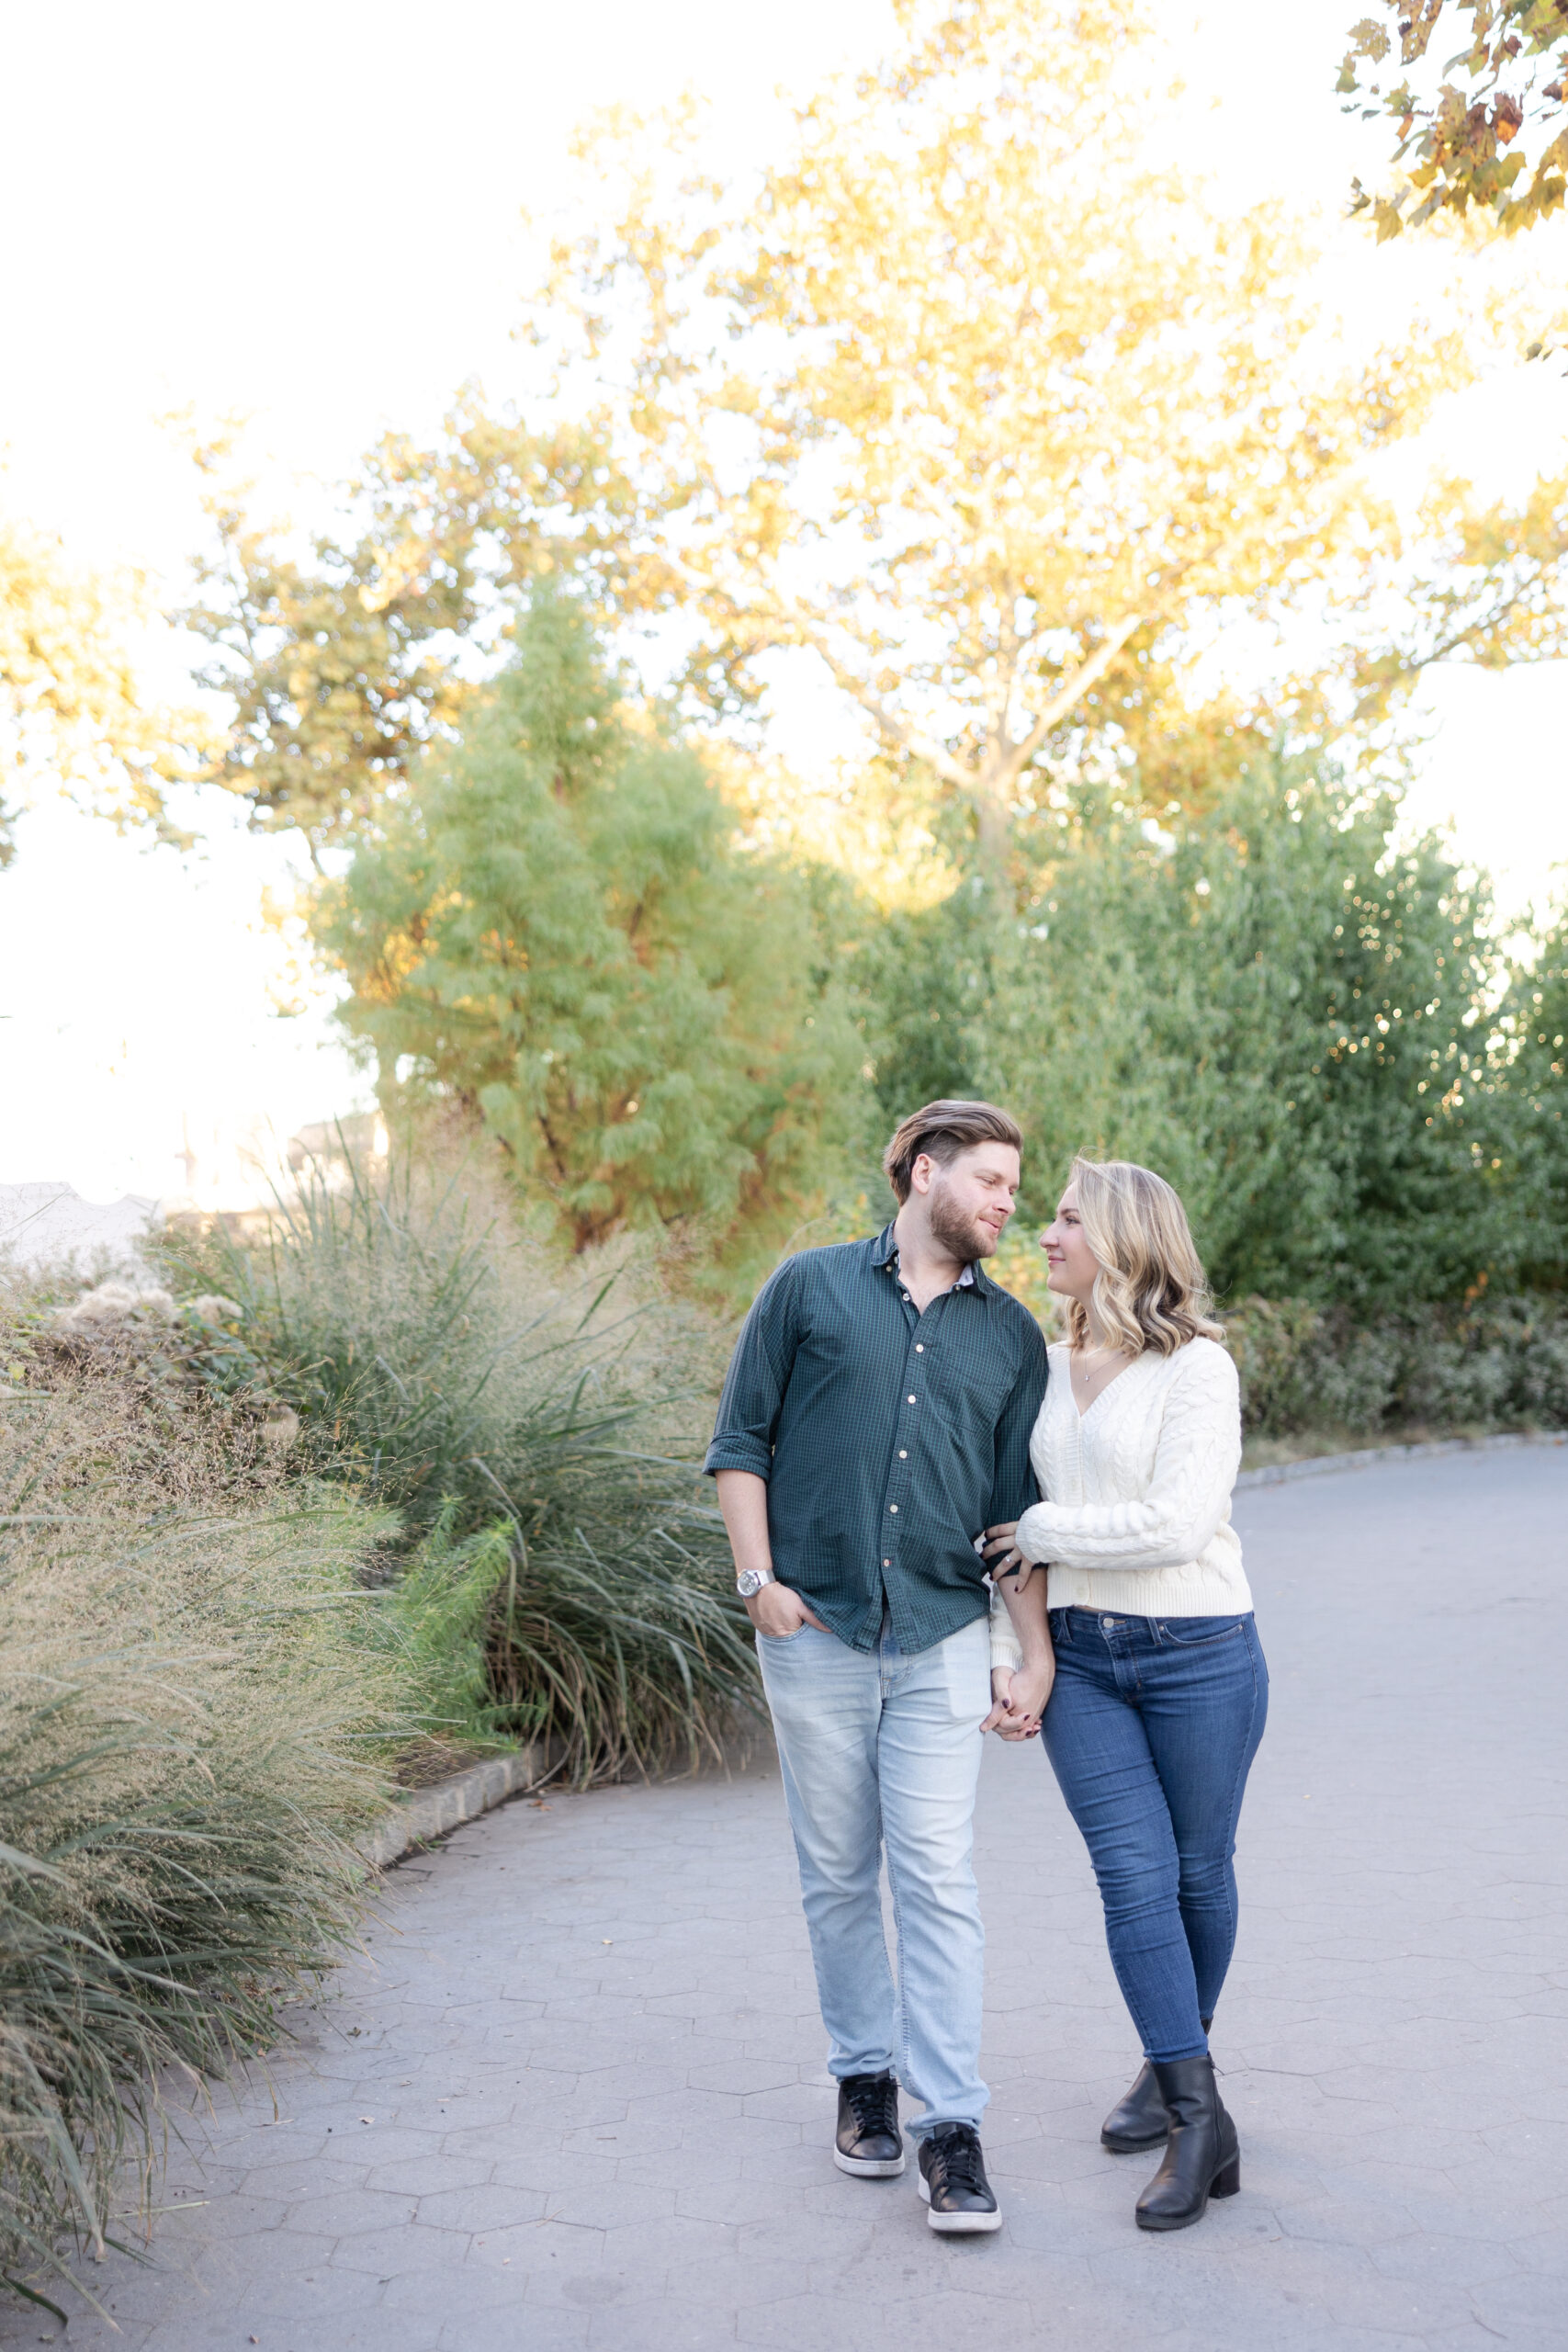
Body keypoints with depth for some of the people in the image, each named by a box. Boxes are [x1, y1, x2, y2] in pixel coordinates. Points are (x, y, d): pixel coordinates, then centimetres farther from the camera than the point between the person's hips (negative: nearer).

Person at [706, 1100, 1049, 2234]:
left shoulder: (1012, 1334, 11)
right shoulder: (810, 1289, 4)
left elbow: (1021, 1506, 12)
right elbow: (741, 1440, 5)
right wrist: (758, 1576, -5)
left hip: (943, 1639, 1)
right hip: (815, 1631, -1)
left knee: (939, 1883, -4)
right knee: (838, 1877, 9)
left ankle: (952, 2126, 1)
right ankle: (866, 2077, 25)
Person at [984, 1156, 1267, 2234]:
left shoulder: (1198, 1367, -10)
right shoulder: (1048, 1369, 9)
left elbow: (1176, 1522, -20)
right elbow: (1014, 1528, 11)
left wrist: (1043, 1532, -11)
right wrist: (1018, 1657, 1)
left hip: (1198, 1653, -4)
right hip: (1082, 1658, 4)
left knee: (1200, 1870, 9)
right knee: (1135, 1876, -6)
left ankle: (1176, 2064, 31)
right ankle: (1198, 2122, 0)